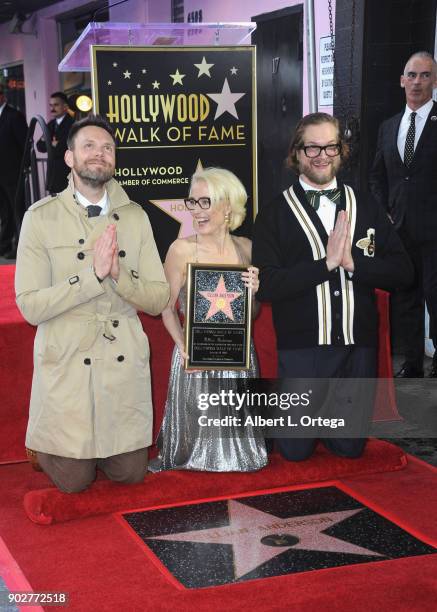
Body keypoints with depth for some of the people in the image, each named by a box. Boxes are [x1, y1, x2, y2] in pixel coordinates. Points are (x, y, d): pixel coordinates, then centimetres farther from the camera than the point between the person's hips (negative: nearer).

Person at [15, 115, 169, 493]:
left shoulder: (135, 217, 2)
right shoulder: (41, 217, -7)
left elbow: (158, 300, -1)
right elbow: (30, 306, -13)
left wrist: (118, 274, -19)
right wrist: (91, 274, -23)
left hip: (125, 366, 3)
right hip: (66, 367, -3)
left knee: (130, 474, 11)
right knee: (73, 480, 8)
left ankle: (108, 451, 43)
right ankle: (47, 443, 39)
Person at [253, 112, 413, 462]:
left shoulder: (367, 210, 7)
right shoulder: (276, 215, -3)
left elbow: (402, 271, 0)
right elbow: (266, 286, -13)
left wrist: (353, 262, -16)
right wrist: (326, 263, -20)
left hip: (359, 346, 3)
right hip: (302, 349, -2)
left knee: (350, 447, 11)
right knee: (295, 450, 7)